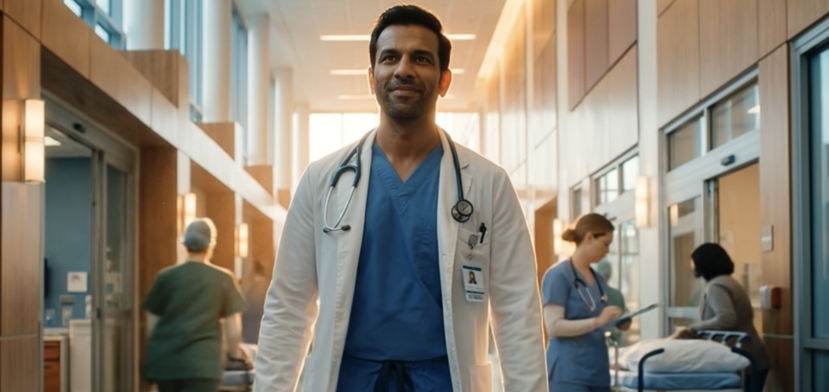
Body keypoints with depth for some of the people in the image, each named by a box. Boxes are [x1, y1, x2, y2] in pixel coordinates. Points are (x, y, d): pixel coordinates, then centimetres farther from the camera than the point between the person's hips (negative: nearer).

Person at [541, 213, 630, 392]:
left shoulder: (599, 280, 15)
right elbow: (554, 326, -17)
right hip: (569, 373, -8)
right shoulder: (558, 275, -9)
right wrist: (597, 321, -24)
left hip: (597, 371, 8)